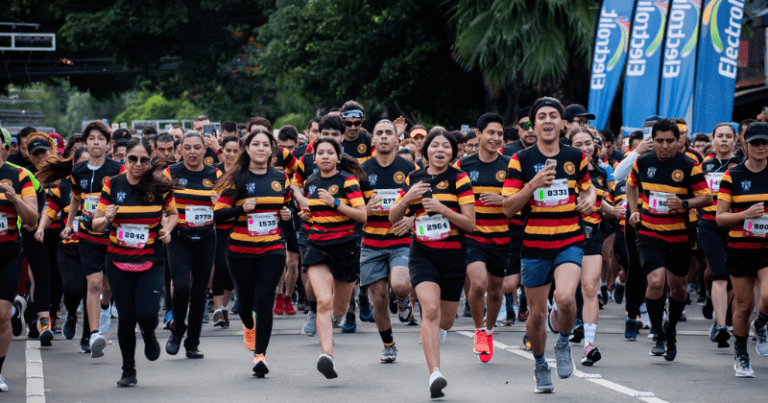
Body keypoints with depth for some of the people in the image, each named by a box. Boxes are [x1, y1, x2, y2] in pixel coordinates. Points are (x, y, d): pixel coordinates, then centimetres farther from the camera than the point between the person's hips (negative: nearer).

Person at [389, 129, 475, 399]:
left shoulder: (459, 179, -3)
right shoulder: (413, 178, 6)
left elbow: (470, 224, -8)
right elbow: (393, 218, 9)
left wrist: (442, 208, -22)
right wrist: (408, 197, -9)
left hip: (453, 255, 0)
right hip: (422, 254, 0)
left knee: (445, 320, 9)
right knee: (430, 309, -21)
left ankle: (432, 336, 48)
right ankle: (435, 374, -27)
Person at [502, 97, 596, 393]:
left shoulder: (576, 157, 4)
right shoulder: (520, 161, -1)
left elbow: (587, 188, 22)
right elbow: (508, 208, -5)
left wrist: (589, 200, -1)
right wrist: (534, 184, -19)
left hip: (569, 242, 0)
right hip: (534, 246, 0)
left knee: (565, 298, -25)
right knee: (536, 313, 7)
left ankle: (564, 344, 5)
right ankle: (540, 366, 31)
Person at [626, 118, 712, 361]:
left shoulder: (689, 166, -8)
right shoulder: (642, 163, 0)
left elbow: (707, 197, -6)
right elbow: (632, 184, 21)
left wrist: (684, 204, -23)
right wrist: (634, 211, 9)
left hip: (679, 236, 0)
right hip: (649, 234, 0)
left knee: (677, 287, 11)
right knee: (656, 282, -18)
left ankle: (671, 332, 35)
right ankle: (659, 336, -3)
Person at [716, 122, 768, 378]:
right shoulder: (732, 176, -2)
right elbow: (720, 217, -3)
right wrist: (745, 214, -19)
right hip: (740, 249, -1)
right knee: (744, 305, 3)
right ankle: (740, 355, 26)